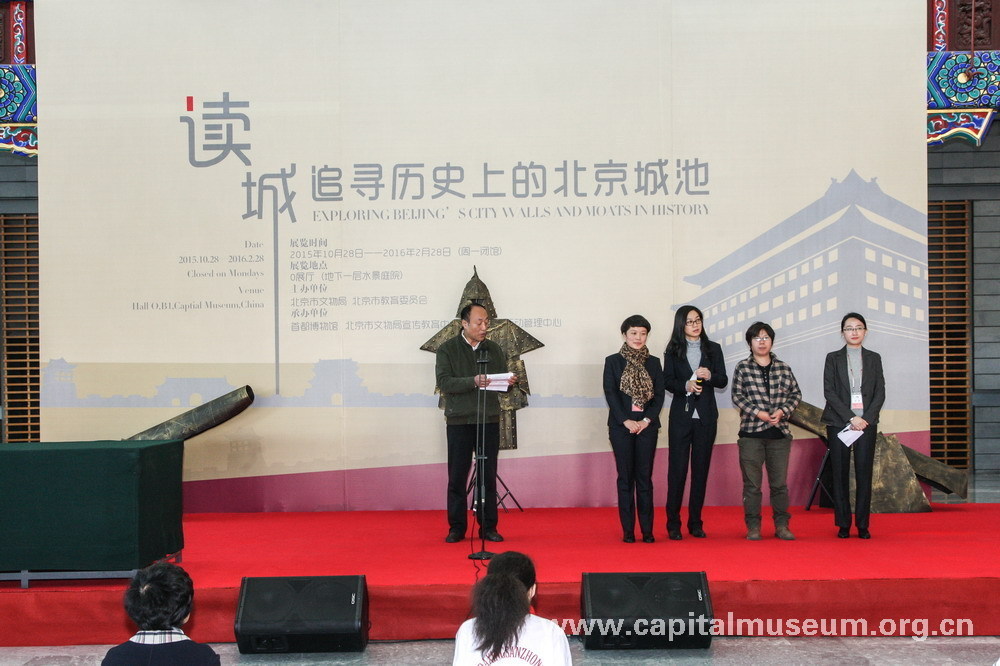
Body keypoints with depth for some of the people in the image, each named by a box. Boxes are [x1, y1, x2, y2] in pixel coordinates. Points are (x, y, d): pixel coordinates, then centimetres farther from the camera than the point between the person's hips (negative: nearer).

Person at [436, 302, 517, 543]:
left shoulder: (494, 349, 12)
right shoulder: (447, 349, 0)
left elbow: (503, 380, 12)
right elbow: (444, 383, -11)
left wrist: (509, 381, -12)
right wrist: (473, 381, -25)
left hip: (489, 421, 3)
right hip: (459, 421, -3)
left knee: (488, 476, 6)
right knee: (457, 477, 2)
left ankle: (488, 527, 14)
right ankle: (456, 528, 11)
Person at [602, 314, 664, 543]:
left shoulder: (653, 363, 11)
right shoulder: (613, 361, 5)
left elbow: (659, 395, 7)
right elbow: (610, 394, -2)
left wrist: (648, 419, -8)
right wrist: (626, 421, -12)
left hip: (647, 427, 1)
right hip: (621, 427, -1)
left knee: (645, 477, 1)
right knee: (626, 477, 1)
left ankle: (647, 530, 3)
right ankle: (628, 530, 3)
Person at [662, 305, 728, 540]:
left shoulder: (713, 349, 10)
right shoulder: (673, 351, 6)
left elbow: (723, 381, 5)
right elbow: (667, 381, -1)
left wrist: (710, 376, -15)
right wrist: (686, 385, -20)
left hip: (706, 417, 2)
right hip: (681, 415, -2)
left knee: (701, 469, 4)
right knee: (677, 469, -3)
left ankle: (696, 523, 11)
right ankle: (673, 525, 1)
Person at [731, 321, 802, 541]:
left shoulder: (783, 368, 10)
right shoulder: (742, 368, 3)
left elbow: (796, 394, 11)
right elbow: (737, 396, -2)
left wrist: (782, 411, -5)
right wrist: (758, 413, -13)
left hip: (779, 432, 2)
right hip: (751, 433, -2)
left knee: (780, 482, 4)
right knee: (751, 483, 1)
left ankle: (781, 525, 13)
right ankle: (753, 526, 8)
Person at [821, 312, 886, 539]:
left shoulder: (874, 359, 12)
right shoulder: (833, 358, 7)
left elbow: (880, 392, 7)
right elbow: (829, 391, -2)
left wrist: (866, 418, -8)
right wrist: (851, 418, -11)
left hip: (866, 423, 1)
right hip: (838, 423, -1)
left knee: (864, 474, -2)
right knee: (840, 474, -1)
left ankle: (863, 525, 3)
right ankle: (843, 525, 5)